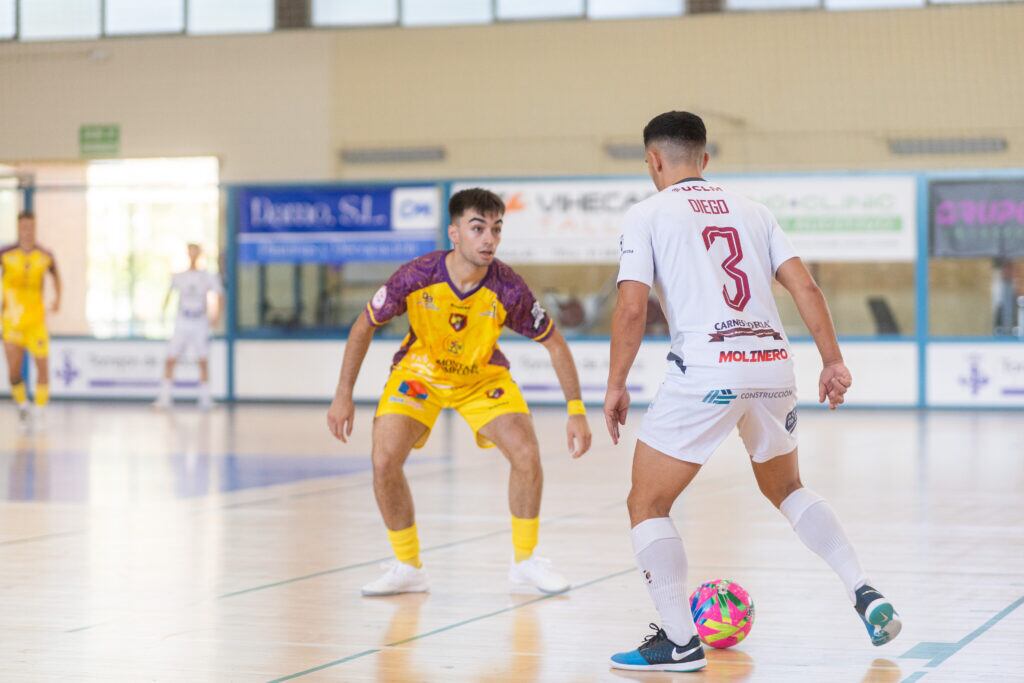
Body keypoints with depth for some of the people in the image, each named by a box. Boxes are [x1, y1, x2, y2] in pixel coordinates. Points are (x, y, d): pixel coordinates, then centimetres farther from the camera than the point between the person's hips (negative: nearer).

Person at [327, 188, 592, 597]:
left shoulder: (508, 289, -26)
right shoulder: (416, 277, -27)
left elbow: (554, 343, -13)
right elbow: (365, 326, -11)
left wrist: (576, 412, -17)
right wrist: (343, 395, -11)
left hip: (483, 377, 0)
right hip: (419, 373, 0)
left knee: (527, 455, -18)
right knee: (384, 460, -18)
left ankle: (525, 561, 5)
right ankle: (408, 568, 2)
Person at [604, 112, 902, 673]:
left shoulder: (648, 214, 5)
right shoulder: (749, 210, 19)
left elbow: (632, 306, -5)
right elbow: (804, 286, 9)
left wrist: (615, 386, 1)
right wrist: (833, 361, 10)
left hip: (705, 369, -5)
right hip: (773, 363, 6)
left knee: (647, 503, 8)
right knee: (785, 489, 28)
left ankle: (679, 642, 1)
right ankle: (865, 594, 15)